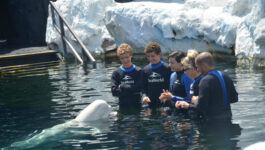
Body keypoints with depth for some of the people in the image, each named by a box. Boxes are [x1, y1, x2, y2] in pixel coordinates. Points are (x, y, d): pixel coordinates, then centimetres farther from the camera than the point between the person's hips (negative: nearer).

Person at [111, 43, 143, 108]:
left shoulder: (138, 71, -1)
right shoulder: (116, 73, 1)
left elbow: (139, 88, -12)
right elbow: (114, 92, -9)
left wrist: (121, 87, -7)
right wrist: (133, 91, -11)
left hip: (137, 105, -1)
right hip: (123, 106, 1)